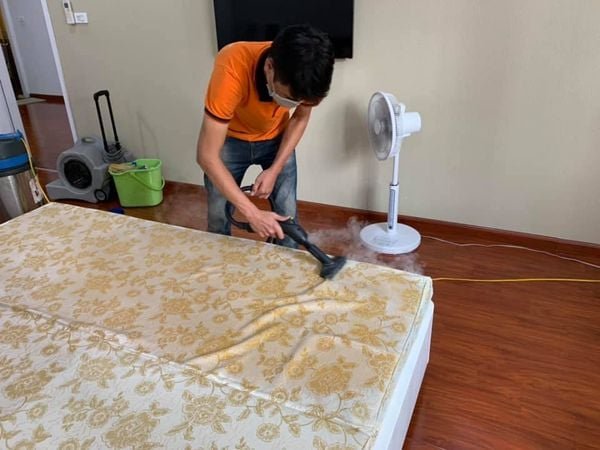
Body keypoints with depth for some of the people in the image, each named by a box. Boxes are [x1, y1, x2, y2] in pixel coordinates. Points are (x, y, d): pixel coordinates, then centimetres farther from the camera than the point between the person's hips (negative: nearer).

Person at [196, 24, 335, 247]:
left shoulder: (305, 74, -29)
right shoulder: (232, 70, -40)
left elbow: (301, 117, -7)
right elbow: (207, 156, -37)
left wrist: (275, 169, -17)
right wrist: (252, 213, -38)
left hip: (276, 138, 2)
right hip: (231, 139, -2)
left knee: (287, 214, -1)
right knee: (218, 217, 1)